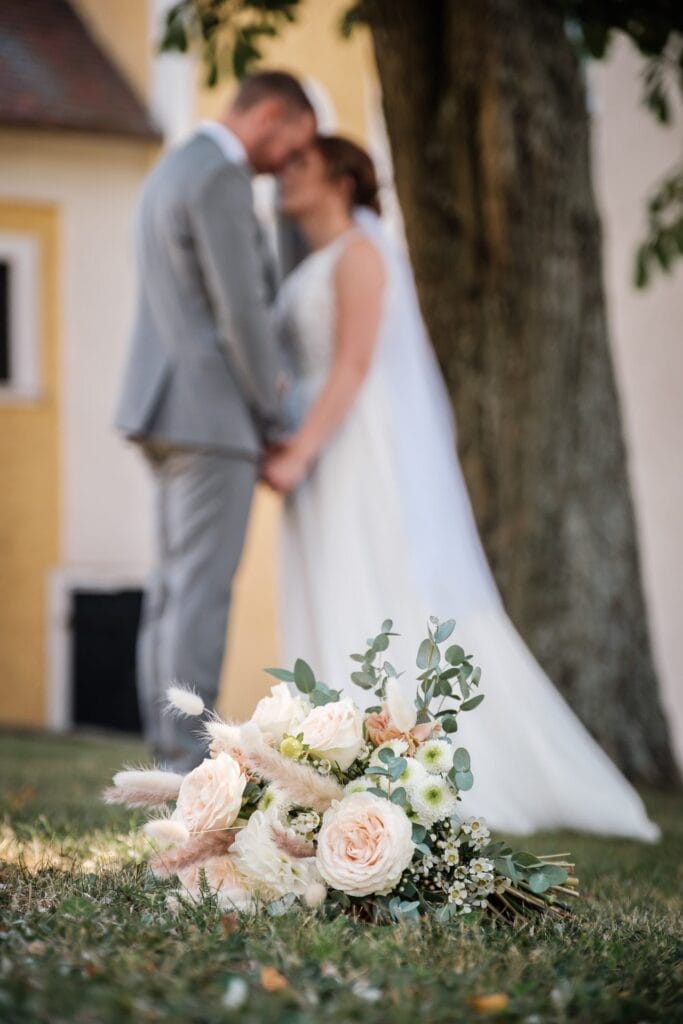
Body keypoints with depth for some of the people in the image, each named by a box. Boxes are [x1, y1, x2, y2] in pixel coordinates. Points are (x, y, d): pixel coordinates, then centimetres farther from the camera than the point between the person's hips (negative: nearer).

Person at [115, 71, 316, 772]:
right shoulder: (219, 179, -15)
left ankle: (174, 754, 11)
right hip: (211, 412, -10)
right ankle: (193, 763, -6)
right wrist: (274, 424, -7)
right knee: (202, 589, -8)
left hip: (168, 410, 10)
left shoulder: (172, 171, 19)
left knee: (178, 586, 9)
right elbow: (242, 316, -17)